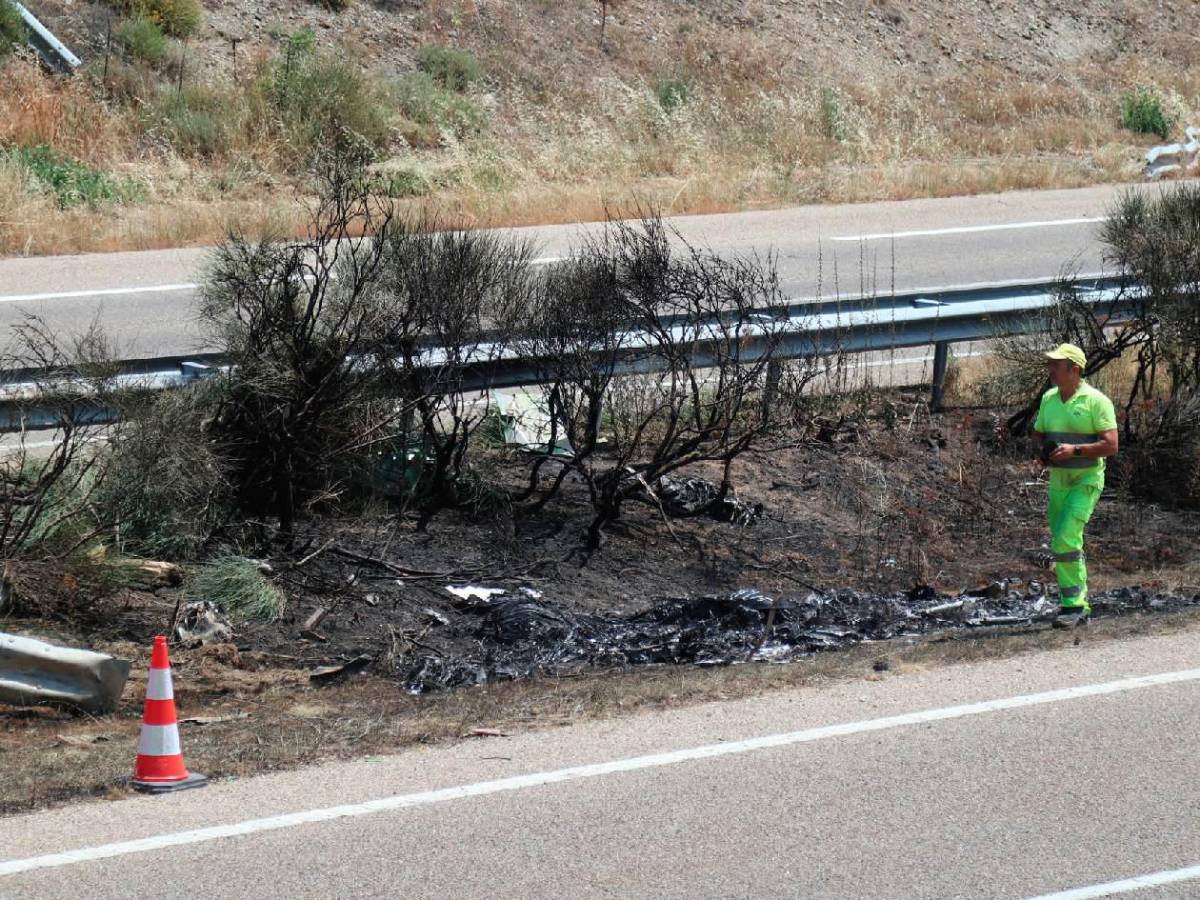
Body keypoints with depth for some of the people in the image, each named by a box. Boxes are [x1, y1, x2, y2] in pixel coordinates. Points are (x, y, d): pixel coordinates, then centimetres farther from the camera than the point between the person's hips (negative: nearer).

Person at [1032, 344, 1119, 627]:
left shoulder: (1095, 401, -12)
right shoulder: (1049, 399, 9)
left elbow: (1111, 445, -15)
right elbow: (1038, 434, 23)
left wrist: (1075, 450, -24)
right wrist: (1044, 449, 0)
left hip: (1087, 479, -7)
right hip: (1058, 481, 7)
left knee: (1065, 538, -18)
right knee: (1066, 543, 9)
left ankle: (1073, 604, -10)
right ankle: (1079, 606, 18)